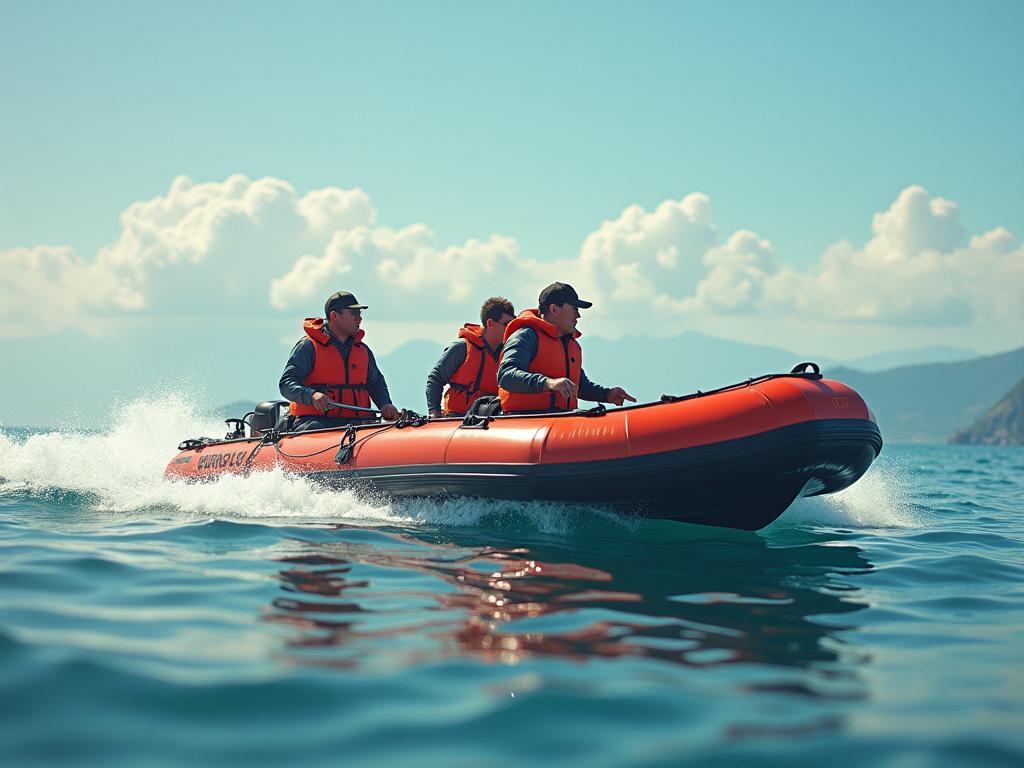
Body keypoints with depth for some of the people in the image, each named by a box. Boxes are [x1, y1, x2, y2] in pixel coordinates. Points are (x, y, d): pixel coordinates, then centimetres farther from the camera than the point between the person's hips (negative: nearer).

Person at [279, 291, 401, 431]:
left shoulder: (363, 350, 19)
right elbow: (286, 384, -7)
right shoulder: (308, 346, 1)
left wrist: (385, 405, 6)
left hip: (355, 422, 5)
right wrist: (312, 396, -27)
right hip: (315, 421, -5)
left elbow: (375, 383, 29)